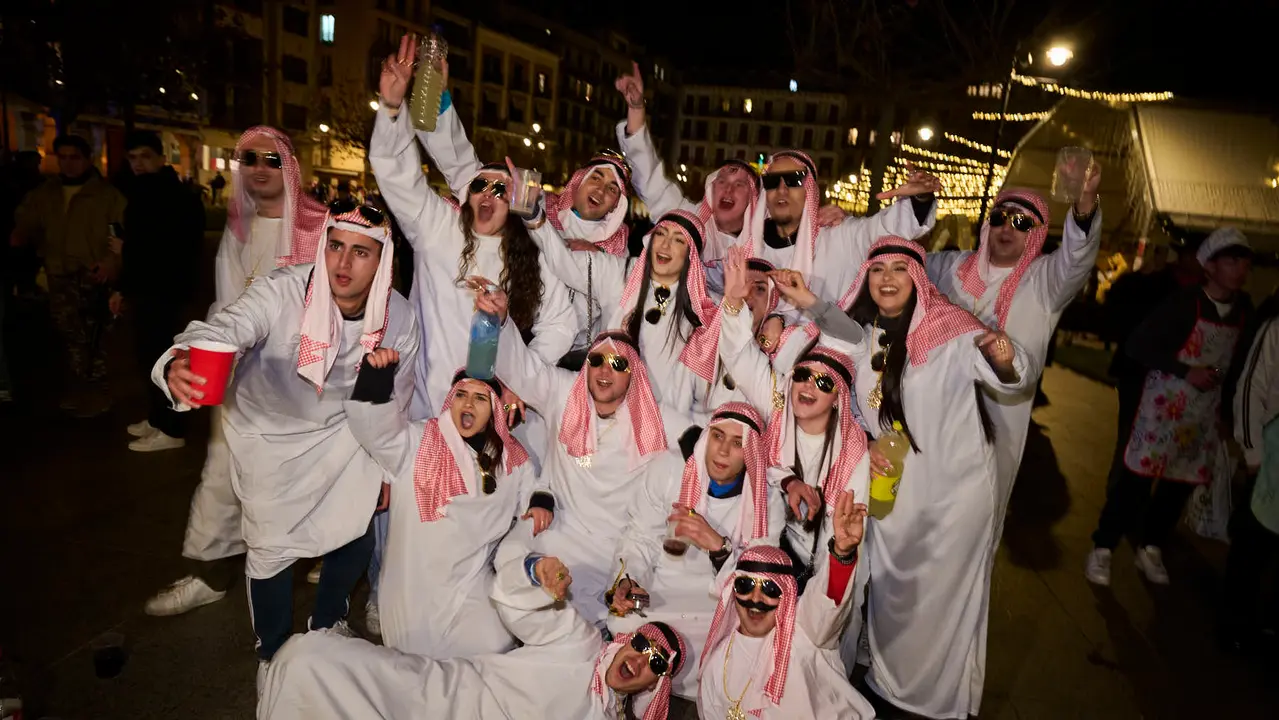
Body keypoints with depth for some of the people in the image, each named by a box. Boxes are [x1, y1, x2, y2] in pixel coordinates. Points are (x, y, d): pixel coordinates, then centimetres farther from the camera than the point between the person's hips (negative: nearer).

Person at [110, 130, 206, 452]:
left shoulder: (178, 197, -14)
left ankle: (171, 430, 4)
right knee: (150, 356, 15)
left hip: (166, 291, -9)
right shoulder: (141, 194, 16)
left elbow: (184, 250, -22)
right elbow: (138, 246, 19)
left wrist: (127, 248, -15)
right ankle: (157, 418, 28)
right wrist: (123, 288, 18)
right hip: (145, 289, 9)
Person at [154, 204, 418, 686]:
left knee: (356, 533, 5)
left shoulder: (399, 318, -17)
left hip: (343, 430, 3)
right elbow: (222, 329, -45)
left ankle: (327, 625, 38)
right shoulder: (283, 292, -28)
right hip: (270, 434, -2)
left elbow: (396, 400, -3)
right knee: (272, 547, 2)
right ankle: (274, 651, 33)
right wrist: (179, 364, -68)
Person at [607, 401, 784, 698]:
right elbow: (640, 541, -1)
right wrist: (627, 581, -22)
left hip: (724, 610, 1)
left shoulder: (767, 503, -2)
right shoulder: (666, 478, -4)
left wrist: (718, 545, -26)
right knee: (626, 624, -30)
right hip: (658, 599, 0)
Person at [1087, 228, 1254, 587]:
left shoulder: (1244, 309, 1)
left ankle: (1150, 547, 30)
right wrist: (1186, 371, -20)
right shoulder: (1185, 302, -13)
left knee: (1182, 483, 13)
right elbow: (1136, 345, -14)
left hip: (1206, 413, 5)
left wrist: (1227, 406, 9)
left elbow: (1237, 361, 12)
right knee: (1137, 476, -2)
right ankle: (1102, 547, 10)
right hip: (1165, 405, -5)